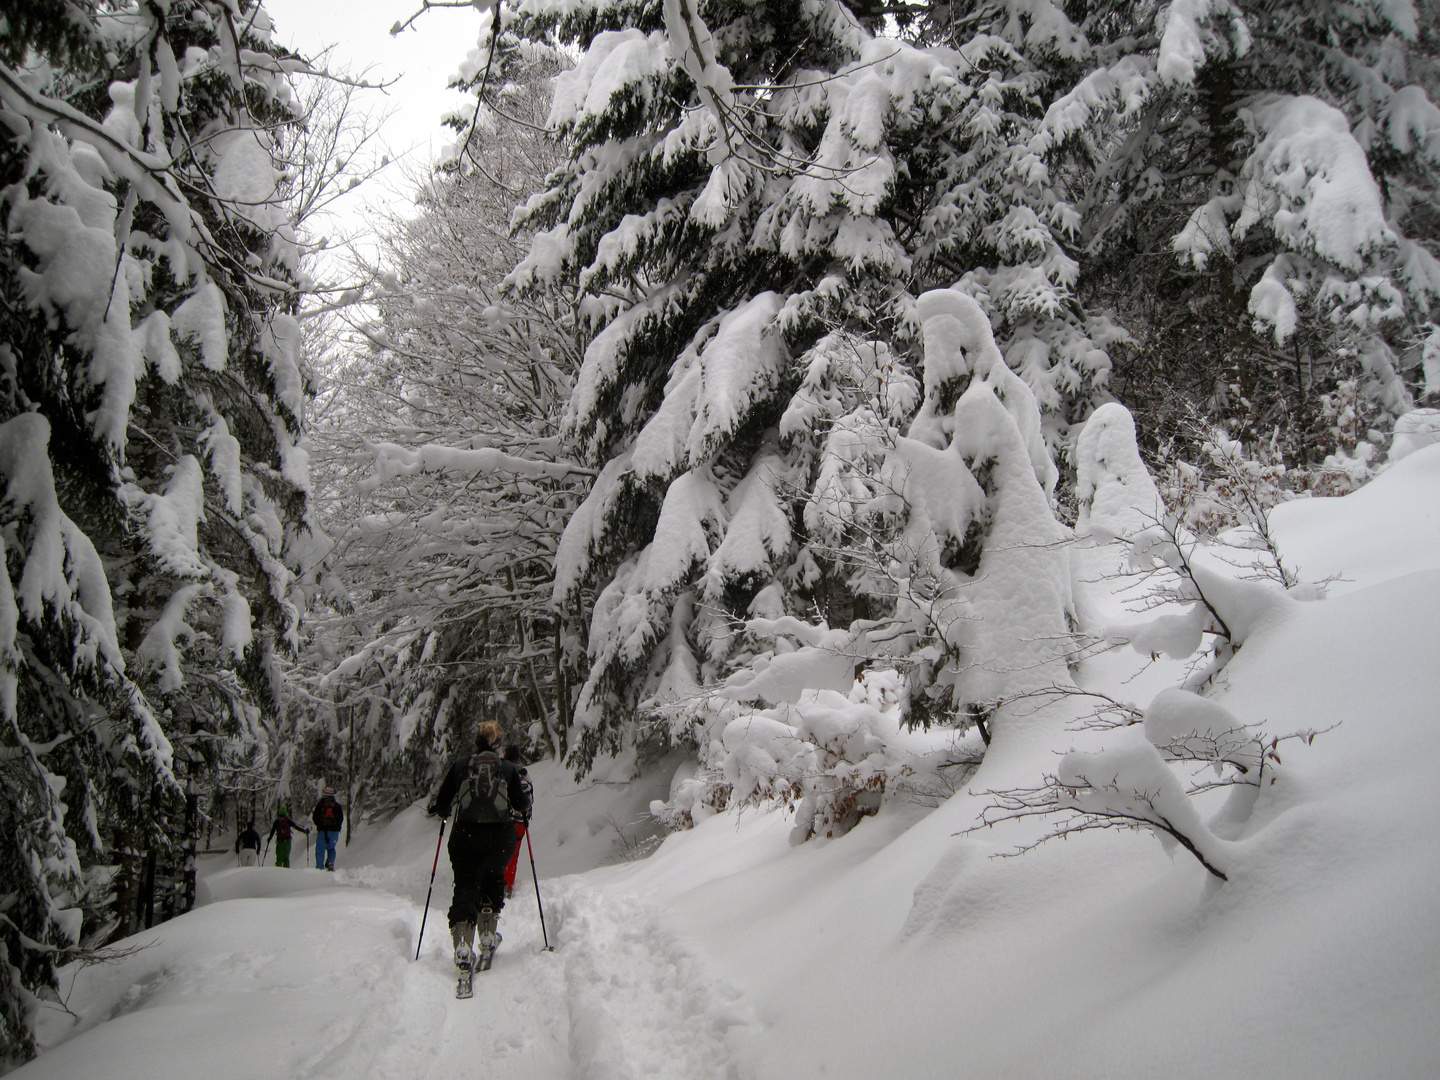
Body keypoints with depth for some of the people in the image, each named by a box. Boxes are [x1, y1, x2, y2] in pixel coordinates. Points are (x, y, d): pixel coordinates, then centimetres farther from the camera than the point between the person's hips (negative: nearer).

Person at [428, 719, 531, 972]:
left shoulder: (460, 766, 6)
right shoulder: (508, 768, 7)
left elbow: (439, 806, 9)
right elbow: (522, 806, 8)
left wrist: (442, 812, 31)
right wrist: (525, 800, 30)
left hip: (465, 836, -1)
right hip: (501, 838, 1)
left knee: (466, 887, 6)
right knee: (493, 880, 25)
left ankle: (463, 944, -14)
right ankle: (488, 936, 16)